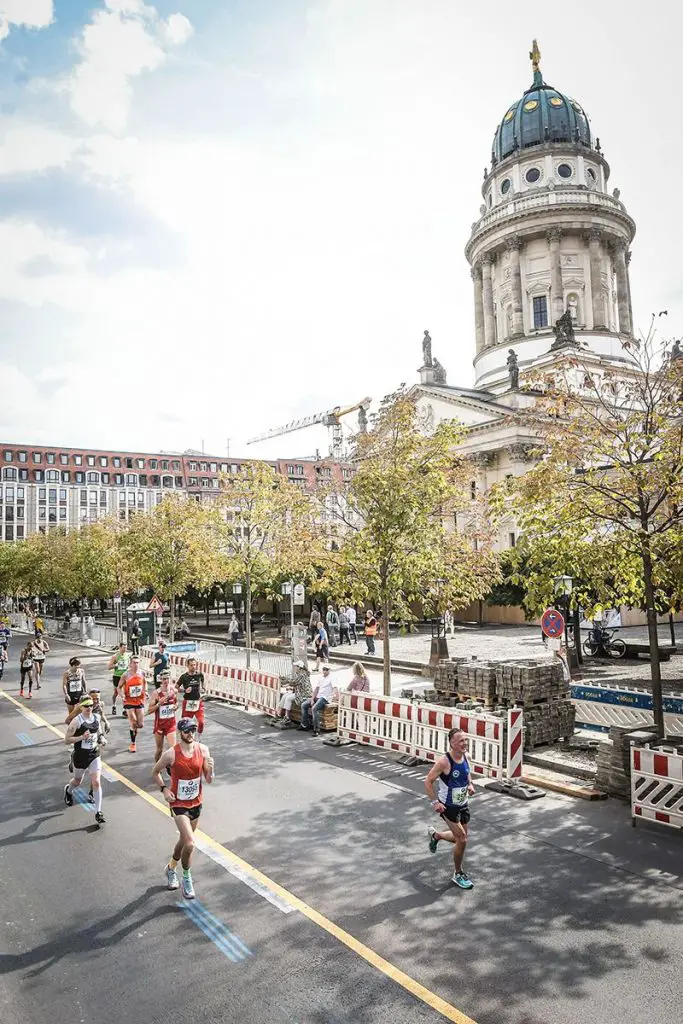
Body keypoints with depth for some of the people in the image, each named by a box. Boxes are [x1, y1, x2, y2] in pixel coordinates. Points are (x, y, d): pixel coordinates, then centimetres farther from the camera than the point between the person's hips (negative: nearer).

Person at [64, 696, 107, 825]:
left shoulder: (97, 718, -2)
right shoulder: (77, 721, -18)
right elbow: (66, 740, -17)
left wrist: (102, 739, -3)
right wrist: (82, 737, -30)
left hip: (94, 755, 2)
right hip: (80, 756, -2)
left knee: (96, 782, -9)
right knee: (78, 781, 21)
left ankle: (98, 812, 0)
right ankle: (68, 790, 58)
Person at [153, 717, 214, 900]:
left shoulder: (203, 750, -10)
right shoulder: (171, 754, -19)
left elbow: (208, 780, -4)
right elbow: (155, 772, 0)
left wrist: (210, 769, -24)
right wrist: (164, 789, -12)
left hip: (196, 803, 4)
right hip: (179, 804, -4)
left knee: (184, 840, 21)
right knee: (190, 844, -16)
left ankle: (171, 868, 49)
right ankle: (187, 878, 9)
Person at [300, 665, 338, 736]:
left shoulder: (331, 679, -4)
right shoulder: (321, 679, 19)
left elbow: (335, 688, -19)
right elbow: (316, 689, 14)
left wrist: (337, 698, -37)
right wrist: (312, 700, 2)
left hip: (325, 698, -9)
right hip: (318, 697, 9)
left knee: (314, 708, -32)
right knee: (303, 705, 5)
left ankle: (316, 729, -26)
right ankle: (305, 725, 14)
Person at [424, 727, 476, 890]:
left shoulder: (465, 757, -6)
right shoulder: (444, 762, -27)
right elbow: (428, 781, -19)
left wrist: (470, 784, -3)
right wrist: (435, 802, -24)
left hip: (463, 804, 7)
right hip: (448, 807, -7)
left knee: (460, 837, 17)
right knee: (462, 840, -6)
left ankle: (435, 835, 45)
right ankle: (458, 874, 17)